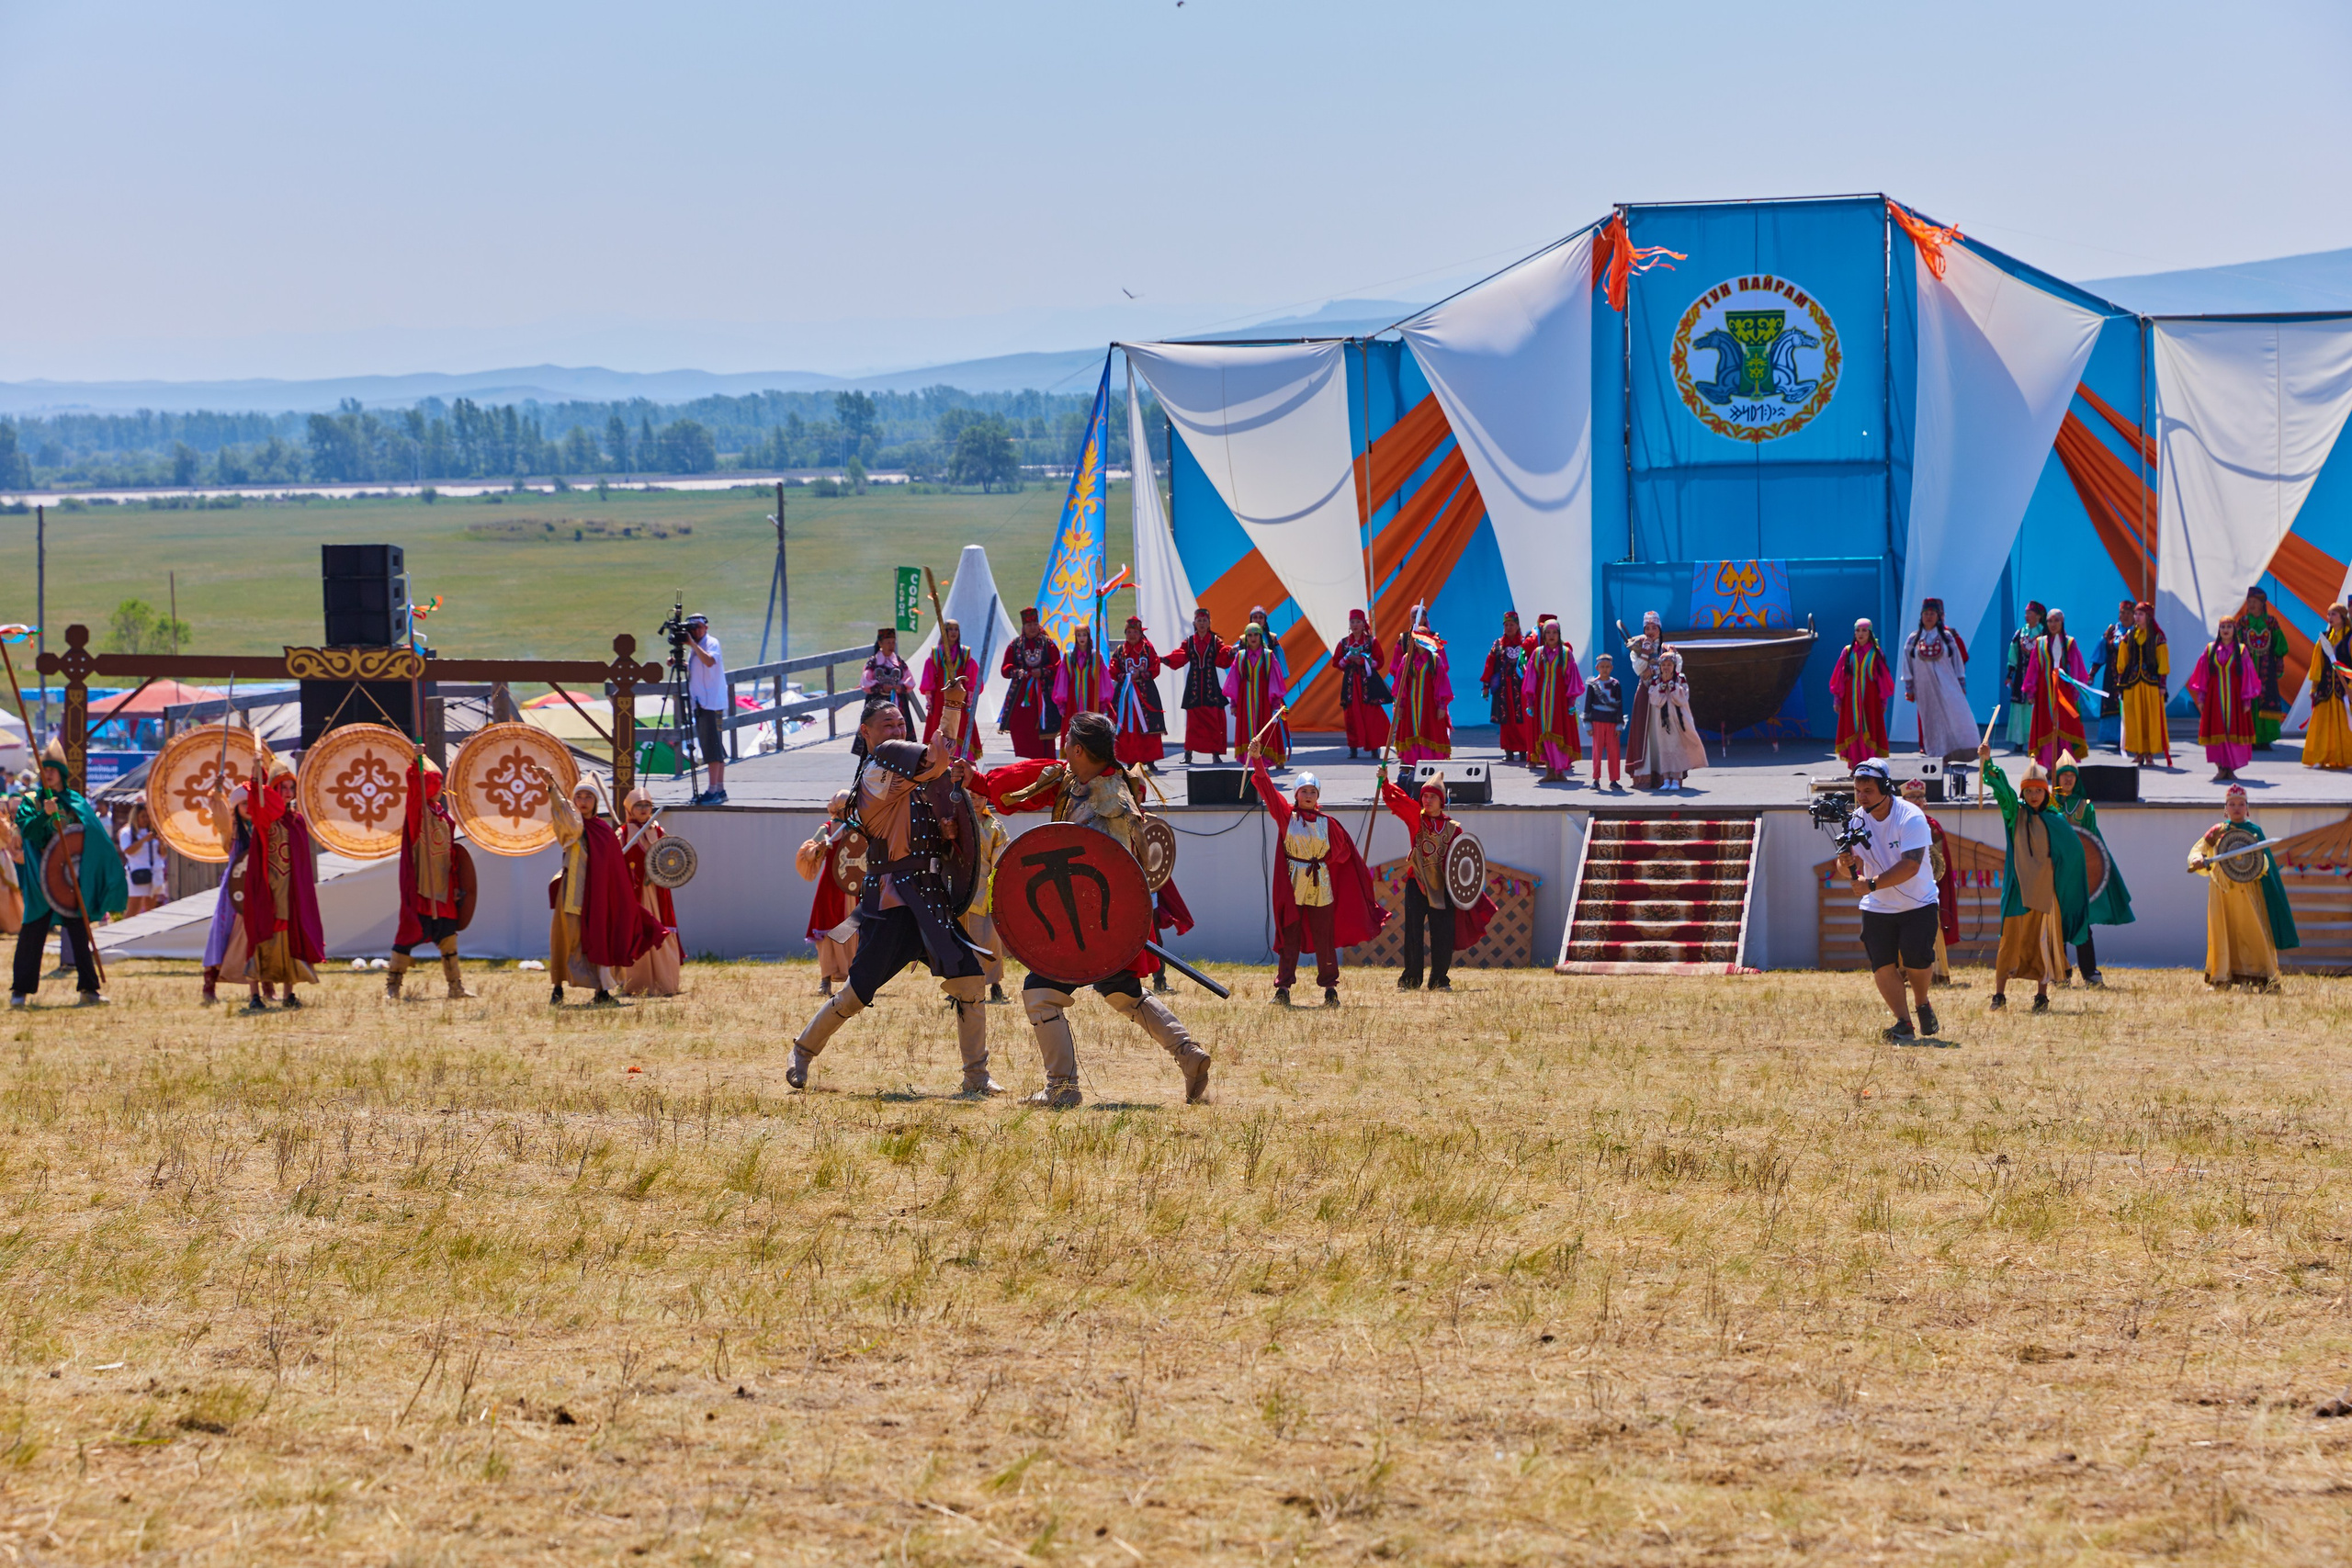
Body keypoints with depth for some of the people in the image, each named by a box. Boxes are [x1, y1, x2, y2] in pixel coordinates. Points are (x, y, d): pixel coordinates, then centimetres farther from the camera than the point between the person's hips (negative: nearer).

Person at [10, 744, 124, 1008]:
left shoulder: (77, 802, 9)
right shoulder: (31, 801, 4)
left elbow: (97, 839, 7)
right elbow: (26, 829, -13)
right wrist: (45, 814, -28)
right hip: (41, 876, -2)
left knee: (79, 931, 2)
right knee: (33, 931, -3)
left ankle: (89, 988, 4)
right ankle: (20, 989, 1)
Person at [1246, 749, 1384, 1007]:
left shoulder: (1327, 822, 3)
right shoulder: (1286, 814, 0)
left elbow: (1343, 850, 16)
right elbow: (1267, 788, -9)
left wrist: (1322, 860, 7)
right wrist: (1257, 760, -19)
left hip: (1321, 883, 1)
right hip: (1293, 884, -1)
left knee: (1324, 937, 4)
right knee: (1290, 936, -3)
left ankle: (1330, 988, 10)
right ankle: (1283, 989, -5)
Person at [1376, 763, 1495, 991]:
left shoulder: (1452, 827, 5)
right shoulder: (1415, 817, 3)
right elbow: (1394, 800, -10)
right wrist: (1385, 782, -27)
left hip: (1442, 885, 1)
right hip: (1417, 884, -1)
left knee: (1442, 934, 1)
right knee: (1413, 932, -3)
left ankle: (1439, 979, 12)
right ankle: (1411, 979, 4)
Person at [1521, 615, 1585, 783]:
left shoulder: (1566, 653, 2)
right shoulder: (1538, 654, 6)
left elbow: (1572, 676, 2)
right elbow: (1531, 676, 6)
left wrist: (1572, 699, -4)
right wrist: (1529, 699, 0)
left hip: (1560, 698, -2)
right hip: (1542, 699, 2)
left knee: (1560, 731, -4)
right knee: (1544, 733, -1)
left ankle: (1559, 770, 0)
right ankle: (1549, 770, 2)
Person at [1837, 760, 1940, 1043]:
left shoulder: (1911, 818, -20)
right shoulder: (1856, 820, -4)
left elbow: (1910, 866, -27)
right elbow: (1854, 866, -3)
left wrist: (1872, 885, -33)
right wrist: (1846, 863, -28)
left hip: (1918, 903, -4)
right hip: (1877, 909, 4)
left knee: (1917, 960, -13)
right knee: (1882, 966, -8)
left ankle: (1922, 1004, 17)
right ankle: (1903, 1024, 0)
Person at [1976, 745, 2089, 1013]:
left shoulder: (2054, 820, 6)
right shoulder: (2015, 813, 3)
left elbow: (2074, 849, 13)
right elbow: (2001, 788, -11)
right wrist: (1988, 763, -25)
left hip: (2045, 888, 1)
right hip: (2018, 887, -1)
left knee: (2043, 941, 3)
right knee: (2011, 938, -5)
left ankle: (2042, 996, 10)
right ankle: (1999, 995, -1)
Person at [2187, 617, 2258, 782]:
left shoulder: (2241, 650, 2)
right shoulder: (2211, 649, 5)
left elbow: (2247, 676, 2)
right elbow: (2203, 674, 6)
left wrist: (2247, 700, -3)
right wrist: (2201, 698, 1)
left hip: (2234, 698, -1)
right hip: (2215, 698, 1)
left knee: (2234, 730, -1)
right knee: (2217, 731, -2)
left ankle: (2230, 769, 6)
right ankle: (2221, 768, 4)